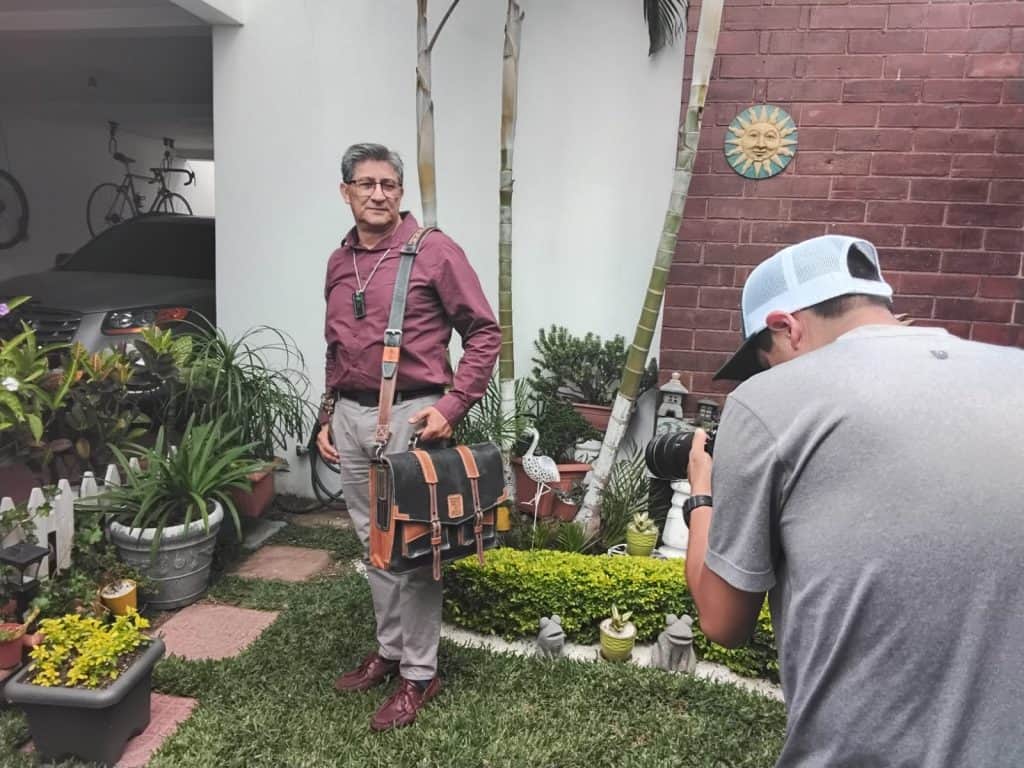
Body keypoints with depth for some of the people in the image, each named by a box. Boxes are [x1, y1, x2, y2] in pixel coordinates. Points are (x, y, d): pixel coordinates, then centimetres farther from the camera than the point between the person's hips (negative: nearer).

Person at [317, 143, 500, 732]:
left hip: (409, 415, -6)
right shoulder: (339, 262, 12)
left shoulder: (434, 251, -8)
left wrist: (452, 406, -15)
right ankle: (390, 650, 34)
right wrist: (328, 415, 16)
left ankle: (420, 673, 18)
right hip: (350, 417, 6)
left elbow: (485, 333, -9)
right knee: (374, 543, 16)